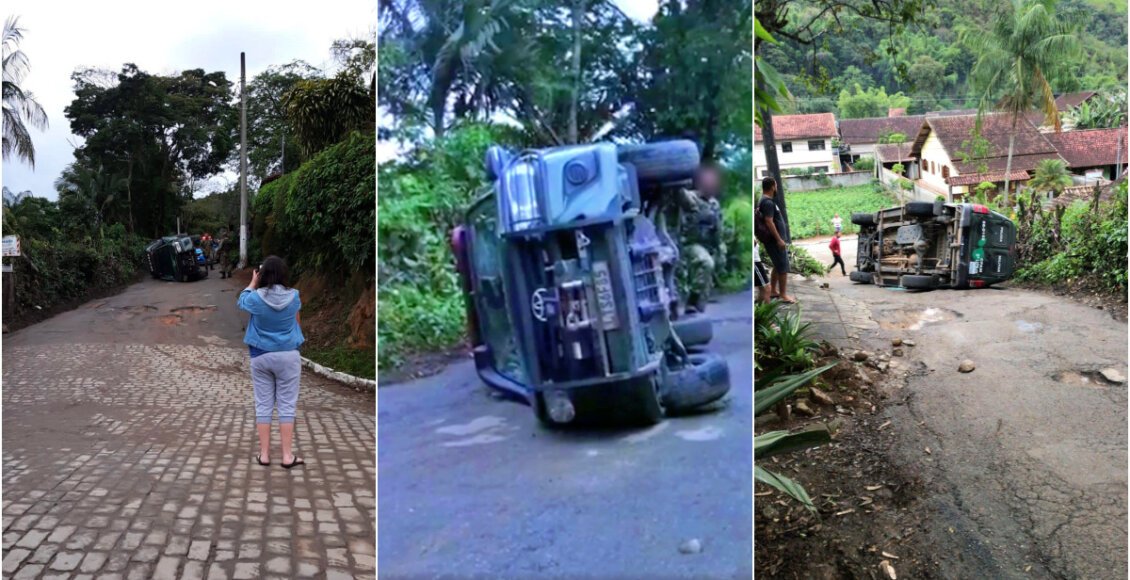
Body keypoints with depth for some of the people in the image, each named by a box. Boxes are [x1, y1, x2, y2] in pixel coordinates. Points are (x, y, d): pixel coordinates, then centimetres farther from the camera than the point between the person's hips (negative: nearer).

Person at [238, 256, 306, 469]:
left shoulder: (256, 298, -10)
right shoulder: (293, 297, -8)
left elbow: (242, 300, 14)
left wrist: (253, 282, 26)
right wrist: (278, 277, 21)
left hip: (261, 356, 1)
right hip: (288, 356, -1)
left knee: (263, 405, 8)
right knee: (287, 405, 2)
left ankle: (264, 454, 12)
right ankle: (287, 456, 3)